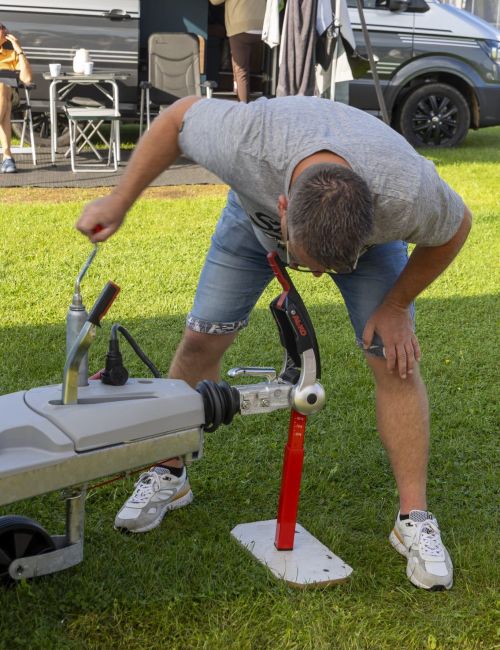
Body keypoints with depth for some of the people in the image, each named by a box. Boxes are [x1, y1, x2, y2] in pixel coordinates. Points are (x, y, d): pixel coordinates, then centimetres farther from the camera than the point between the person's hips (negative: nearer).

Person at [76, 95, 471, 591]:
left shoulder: (408, 193, -43)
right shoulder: (244, 140, -45)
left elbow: (454, 229, -18)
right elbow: (177, 117, -22)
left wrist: (396, 307, -14)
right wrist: (118, 204, -19)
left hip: (368, 231, 0)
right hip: (256, 213, 1)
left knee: (396, 361, -13)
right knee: (201, 340, -5)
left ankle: (414, 520, 1)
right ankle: (168, 477, 16)